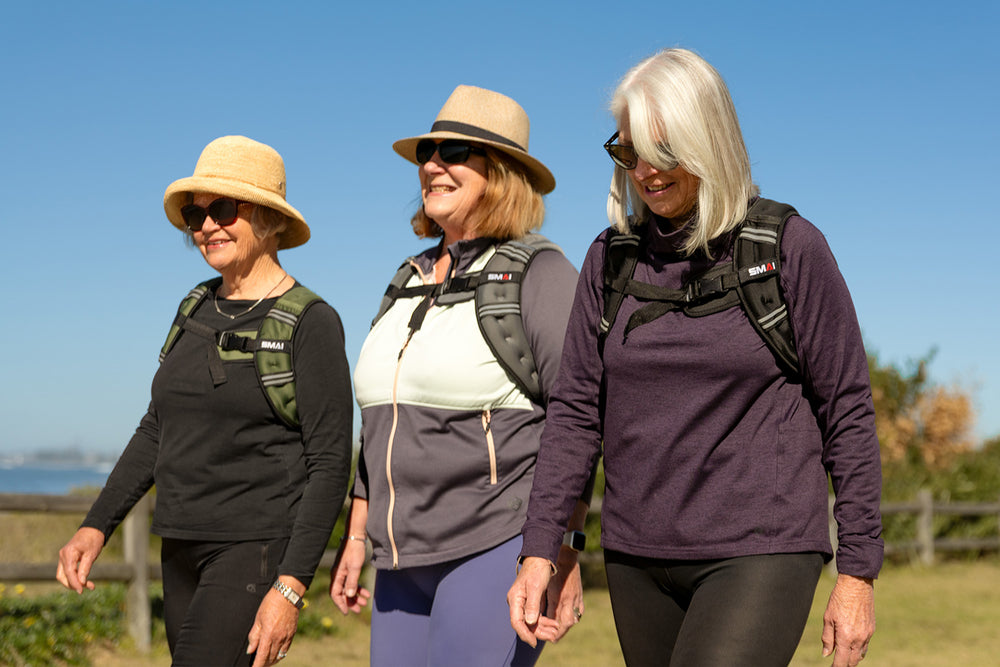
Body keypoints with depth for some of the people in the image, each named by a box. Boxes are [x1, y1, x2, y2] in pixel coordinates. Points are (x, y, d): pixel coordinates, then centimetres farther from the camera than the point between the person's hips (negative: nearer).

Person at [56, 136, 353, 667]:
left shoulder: (311, 324, -10)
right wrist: (96, 526, 7)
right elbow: (157, 430, 17)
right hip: (184, 552, 7)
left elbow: (330, 464, -13)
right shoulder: (198, 309, 11)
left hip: (257, 550, -7)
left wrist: (290, 588, -20)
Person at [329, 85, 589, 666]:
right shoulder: (412, 280, 15)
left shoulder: (539, 274, -7)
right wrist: (357, 535, 19)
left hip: (499, 548, -7)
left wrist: (562, 557, -16)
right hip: (407, 561, 7)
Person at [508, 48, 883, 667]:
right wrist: (538, 551, 0)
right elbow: (576, 409, 7)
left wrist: (858, 573, -5)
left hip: (759, 551, -5)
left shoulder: (791, 249, -6)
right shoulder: (611, 258, 6)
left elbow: (848, 412, -3)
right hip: (638, 555, 5)